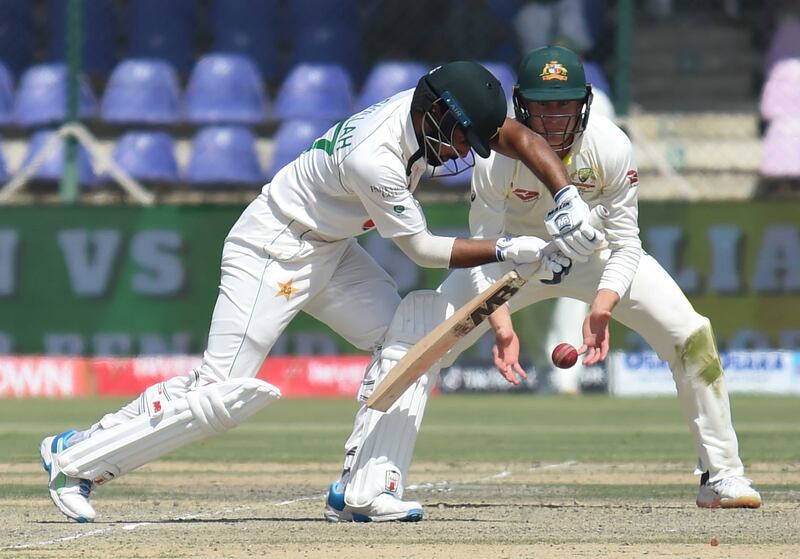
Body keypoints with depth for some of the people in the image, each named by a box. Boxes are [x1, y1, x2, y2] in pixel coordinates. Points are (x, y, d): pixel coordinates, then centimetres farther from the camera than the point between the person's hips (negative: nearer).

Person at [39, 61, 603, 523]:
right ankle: (75, 456, -4)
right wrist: (511, 251, -20)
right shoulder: (373, 160, -32)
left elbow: (520, 138, -5)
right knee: (223, 393, -13)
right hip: (273, 249, -9)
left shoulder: (426, 106, -10)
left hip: (330, 249, 9)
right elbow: (423, 249, -20)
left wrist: (567, 198, -19)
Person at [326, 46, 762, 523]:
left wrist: (602, 310, -36)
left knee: (692, 336, -13)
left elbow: (624, 246, -19)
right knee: (419, 337, -22)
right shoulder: (499, 156, -29)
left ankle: (723, 477, 5)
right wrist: (501, 323, -39)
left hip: (591, 253, 1)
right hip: (515, 257, -1)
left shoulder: (611, 148, -27)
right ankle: (360, 492, -25)